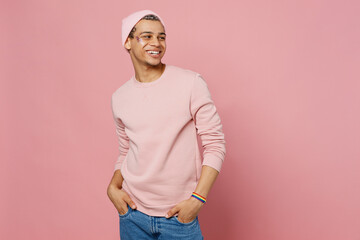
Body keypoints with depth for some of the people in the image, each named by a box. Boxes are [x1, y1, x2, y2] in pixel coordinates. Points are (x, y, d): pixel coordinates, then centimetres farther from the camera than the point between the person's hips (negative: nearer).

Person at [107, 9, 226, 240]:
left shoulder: (191, 83, -10)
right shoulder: (119, 97, 4)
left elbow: (215, 145, -9)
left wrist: (197, 199, -15)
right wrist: (113, 186, -2)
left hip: (179, 216, -3)